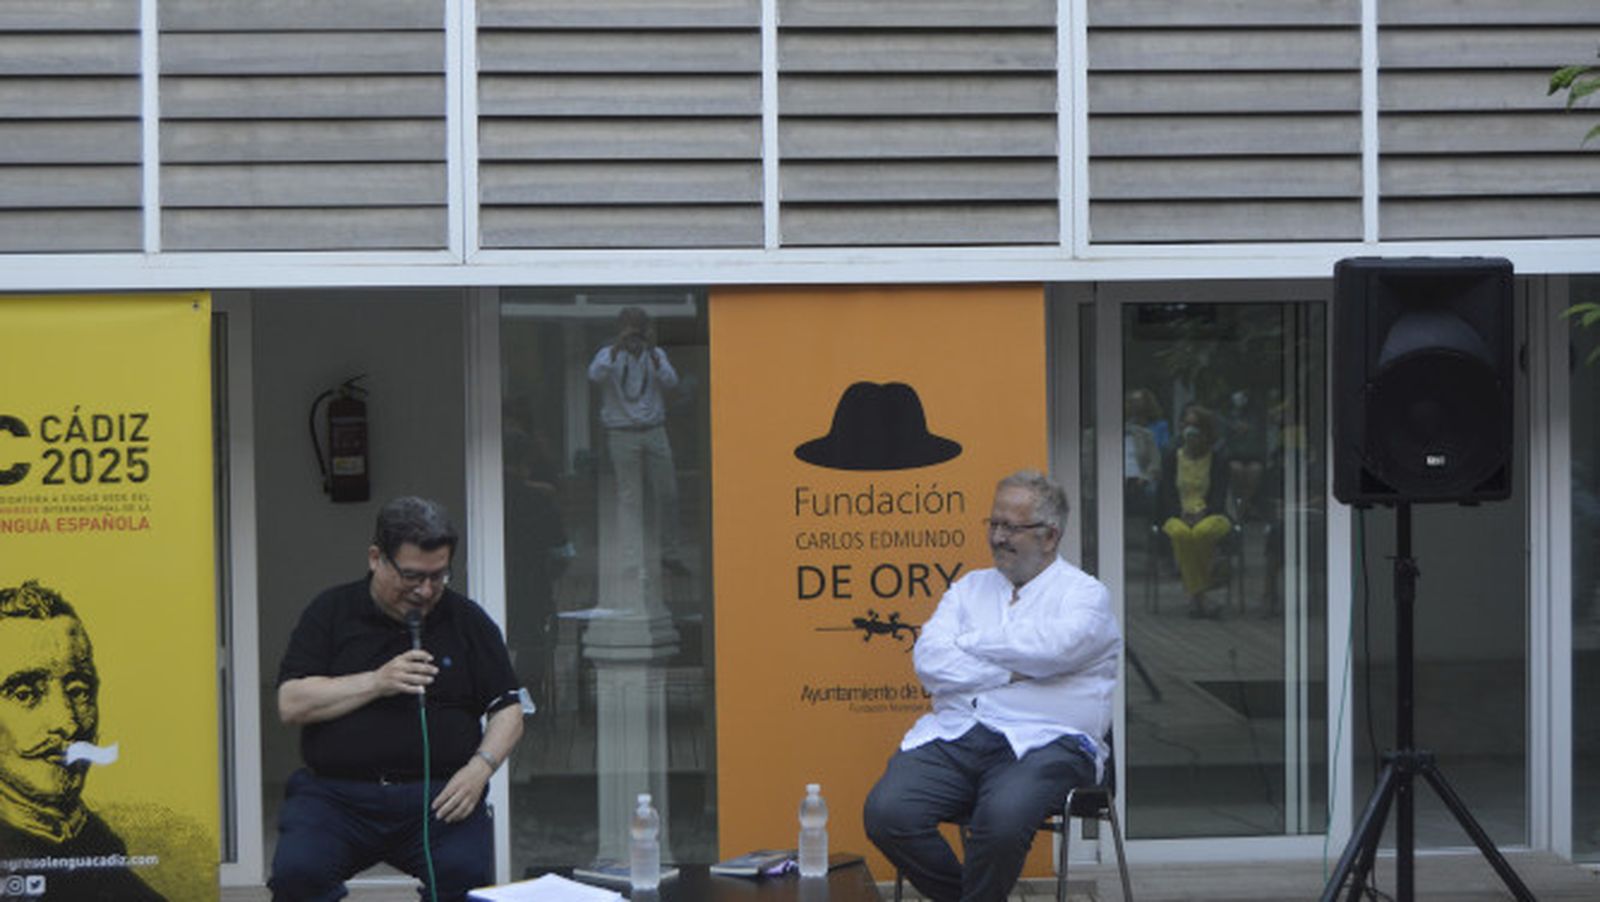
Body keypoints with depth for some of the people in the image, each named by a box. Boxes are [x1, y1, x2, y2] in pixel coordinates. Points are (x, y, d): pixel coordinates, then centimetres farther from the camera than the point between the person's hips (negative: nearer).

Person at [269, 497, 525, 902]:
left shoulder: (467, 619, 13)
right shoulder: (331, 612, 9)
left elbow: (508, 710, 12)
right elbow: (291, 704, 0)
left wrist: (480, 767, -7)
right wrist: (377, 683, -9)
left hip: (438, 796, 0)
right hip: (335, 793, 0)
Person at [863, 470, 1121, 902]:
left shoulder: (1084, 594, 9)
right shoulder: (970, 587, 22)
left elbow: (1050, 647, -13)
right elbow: (928, 659, 6)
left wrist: (965, 643, 2)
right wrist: (1009, 674, -7)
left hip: (1040, 741, -4)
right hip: (954, 734, 4)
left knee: (1002, 818, -36)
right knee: (886, 813, -23)